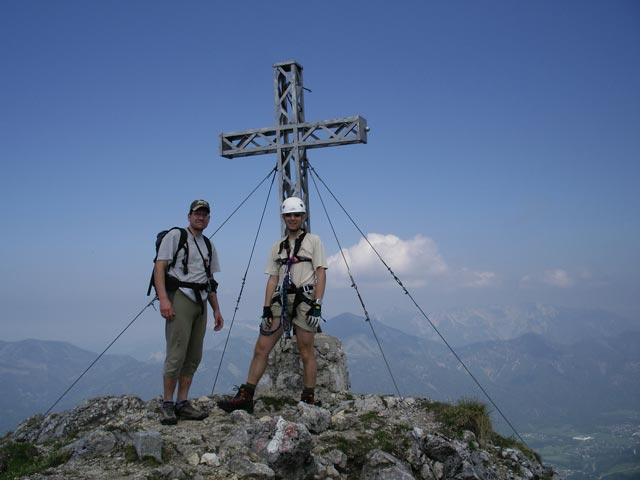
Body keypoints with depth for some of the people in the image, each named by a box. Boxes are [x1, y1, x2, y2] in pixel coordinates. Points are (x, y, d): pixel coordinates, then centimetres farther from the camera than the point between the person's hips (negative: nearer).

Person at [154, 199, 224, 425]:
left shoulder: (209, 245, 21)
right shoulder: (175, 235, 0)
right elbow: (159, 266, -9)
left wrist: (216, 310, 17)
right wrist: (163, 299, -20)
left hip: (201, 303, 7)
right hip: (180, 298, -7)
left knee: (193, 357, 6)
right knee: (176, 355, -11)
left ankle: (182, 404, 13)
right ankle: (167, 405, -2)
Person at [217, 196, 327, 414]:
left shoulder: (313, 241, 5)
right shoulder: (277, 246, 19)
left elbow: (321, 274, -2)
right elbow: (273, 278, 14)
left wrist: (317, 305, -13)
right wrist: (266, 308, 4)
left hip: (304, 298, -4)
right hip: (281, 300, 5)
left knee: (306, 352, -1)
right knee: (261, 348, -2)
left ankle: (309, 400, 7)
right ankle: (245, 397, 0)